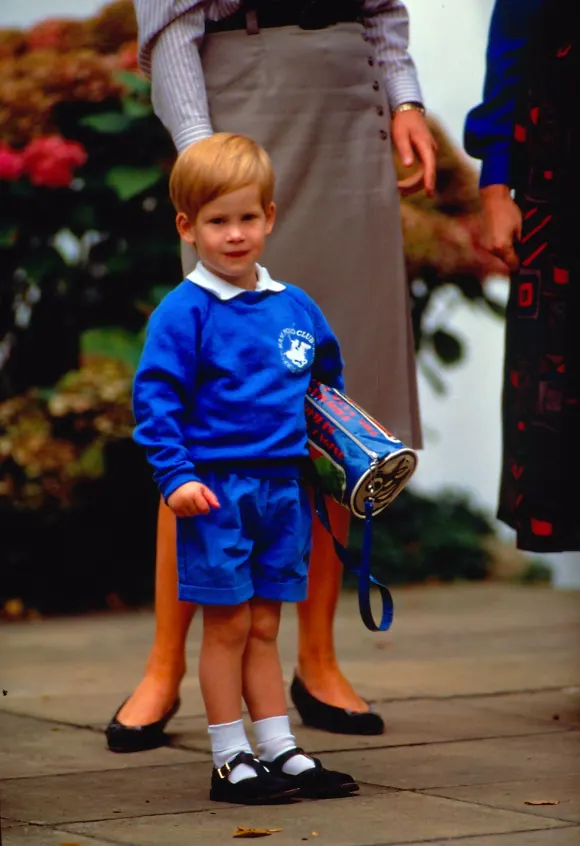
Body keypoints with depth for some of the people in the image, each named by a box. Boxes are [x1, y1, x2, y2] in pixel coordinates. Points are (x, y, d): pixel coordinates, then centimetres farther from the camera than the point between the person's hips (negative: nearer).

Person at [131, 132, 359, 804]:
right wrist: (175, 475, -18)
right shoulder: (184, 313, -7)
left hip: (284, 485, 5)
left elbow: (328, 383, 26)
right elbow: (155, 398, -10)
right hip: (217, 489, -5)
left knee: (263, 628, 12)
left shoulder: (296, 308, 10)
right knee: (228, 626, 0)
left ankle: (281, 751, 17)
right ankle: (230, 762, 8)